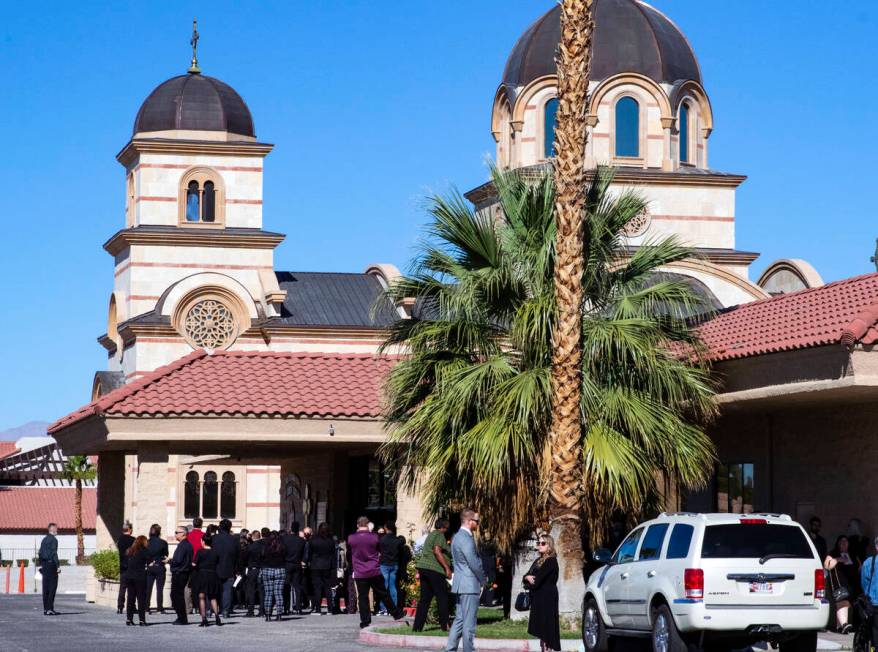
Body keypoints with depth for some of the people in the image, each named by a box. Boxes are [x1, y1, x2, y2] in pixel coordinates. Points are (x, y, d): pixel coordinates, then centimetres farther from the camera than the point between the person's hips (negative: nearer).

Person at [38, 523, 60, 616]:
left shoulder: (44, 540, 15)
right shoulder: (53, 539, -10)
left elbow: (40, 553, 17)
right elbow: (54, 553, -16)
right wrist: (58, 566, -15)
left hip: (44, 565, 8)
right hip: (51, 564, -8)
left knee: (45, 587, 10)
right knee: (52, 587, -5)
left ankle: (45, 609, 12)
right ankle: (50, 609, -9)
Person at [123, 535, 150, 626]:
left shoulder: (129, 551, 11)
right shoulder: (144, 551, -6)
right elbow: (149, 562, -5)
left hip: (128, 577, 5)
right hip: (139, 577, -5)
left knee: (130, 598, 9)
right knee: (141, 598, -1)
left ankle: (129, 619, 8)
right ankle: (141, 620, -3)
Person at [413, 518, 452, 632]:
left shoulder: (431, 535, 23)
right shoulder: (440, 535, -6)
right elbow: (437, 551, -19)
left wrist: (419, 572, 26)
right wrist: (447, 568, -20)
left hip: (423, 567, 9)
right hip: (435, 569, -9)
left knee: (425, 599, 7)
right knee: (442, 597, -2)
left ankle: (417, 626, 2)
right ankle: (445, 625, -1)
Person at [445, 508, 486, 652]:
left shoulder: (458, 537, 15)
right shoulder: (466, 539, -17)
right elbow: (474, 563, -18)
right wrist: (483, 581, -2)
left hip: (460, 585, 10)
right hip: (469, 585, -10)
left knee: (460, 619, 13)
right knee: (469, 623, -5)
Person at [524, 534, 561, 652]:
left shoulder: (551, 561, -9)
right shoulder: (538, 561, 18)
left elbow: (538, 579, -15)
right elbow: (526, 576, 12)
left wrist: (528, 584, 2)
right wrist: (528, 577, -11)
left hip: (547, 599, -8)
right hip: (538, 598, 8)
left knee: (546, 627, -12)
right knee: (540, 629, 6)